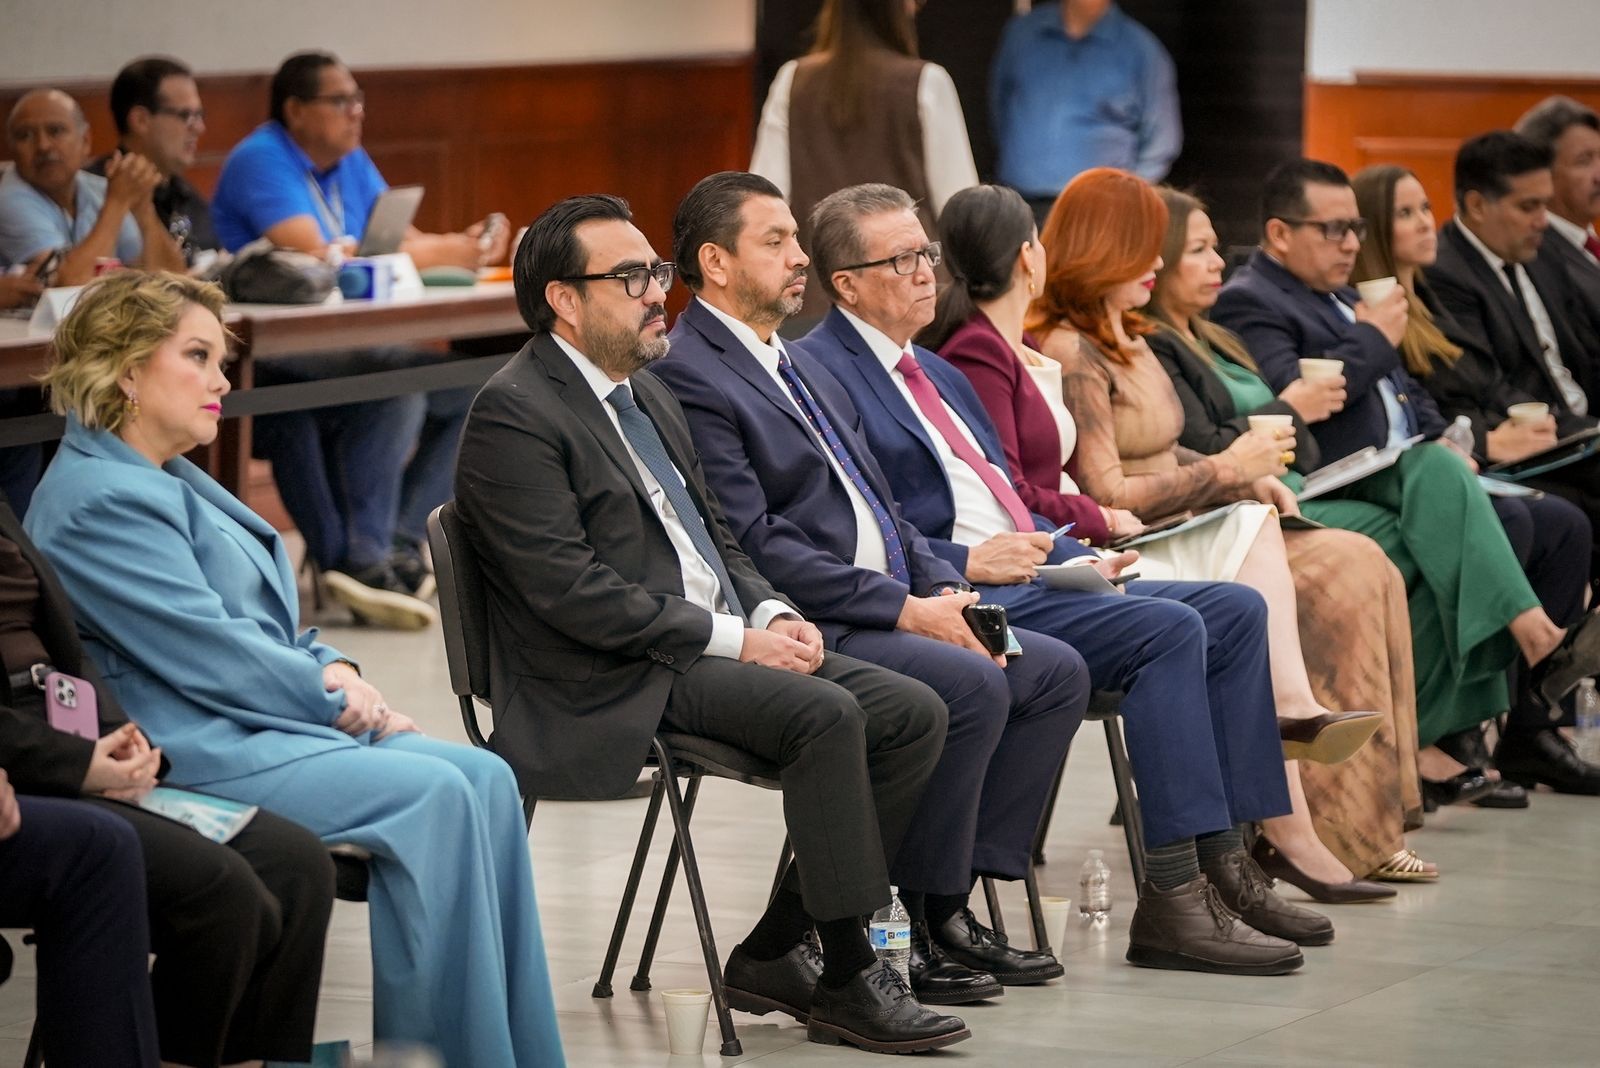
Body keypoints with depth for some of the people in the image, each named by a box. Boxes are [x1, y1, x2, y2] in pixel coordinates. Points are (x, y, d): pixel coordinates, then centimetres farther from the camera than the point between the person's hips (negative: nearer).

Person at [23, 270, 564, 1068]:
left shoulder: (172, 482, 21)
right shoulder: (99, 499, -13)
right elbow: (206, 650, -18)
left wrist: (336, 673, 3)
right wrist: (332, 695, -7)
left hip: (262, 721, 10)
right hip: (191, 748, -10)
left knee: (485, 779, -9)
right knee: (431, 793, -24)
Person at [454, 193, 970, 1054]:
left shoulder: (645, 392, 19)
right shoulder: (514, 416, -10)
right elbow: (570, 590, -19)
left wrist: (773, 616, 2)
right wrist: (733, 639, -18)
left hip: (721, 644, 9)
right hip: (616, 687, -9)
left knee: (914, 715, -5)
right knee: (826, 715, -29)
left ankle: (774, 953, -1)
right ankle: (846, 979, -19)